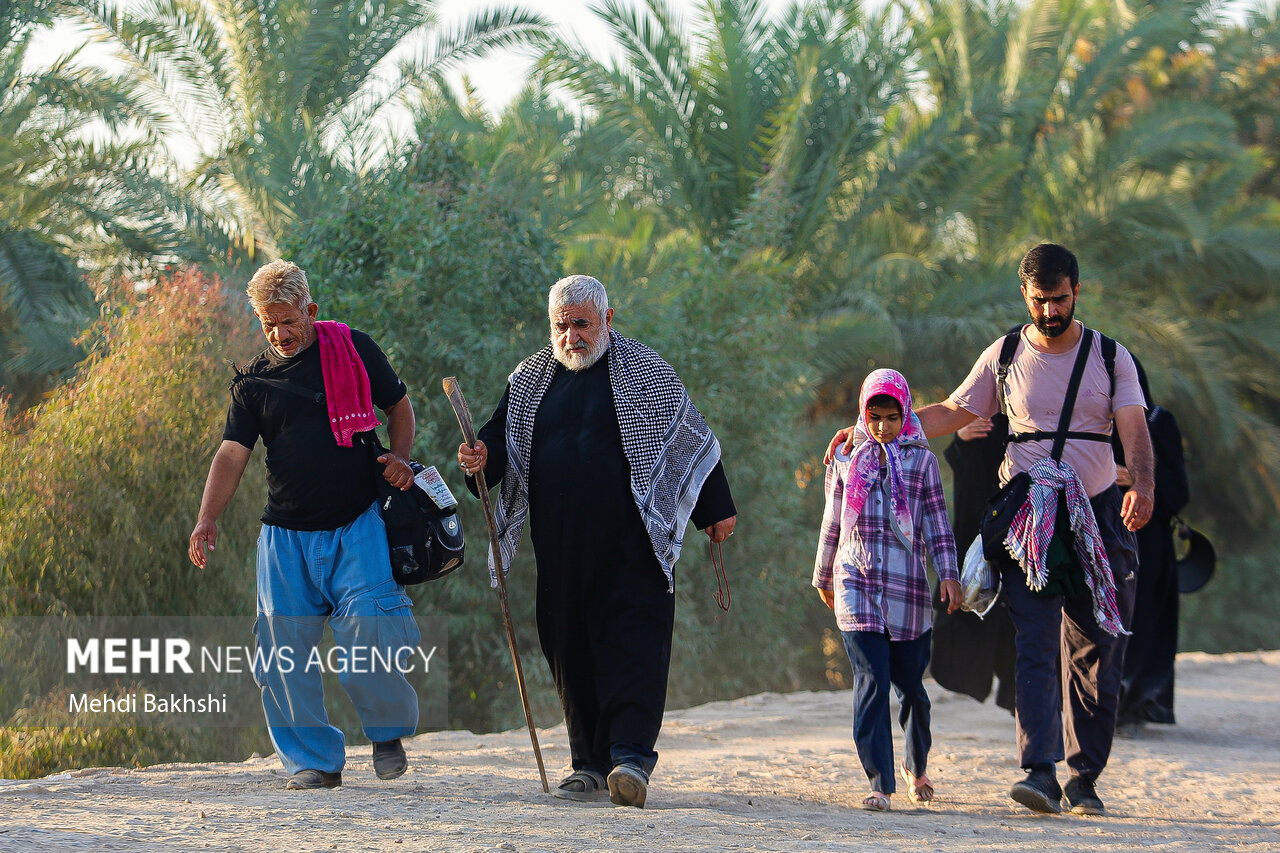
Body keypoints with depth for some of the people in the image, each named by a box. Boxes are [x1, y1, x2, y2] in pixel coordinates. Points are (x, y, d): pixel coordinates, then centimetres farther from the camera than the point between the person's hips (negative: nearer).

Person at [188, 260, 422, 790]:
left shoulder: (354, 351, 3)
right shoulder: (254, 380, 6)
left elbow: (398, 406, 15)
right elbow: (232, 453, 1)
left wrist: (399, 459, -4)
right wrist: (207, 520, -13)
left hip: (357, 526, -3)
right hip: (286, 533, 3)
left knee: (367, 627, -17)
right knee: (284, 650, -1)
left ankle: (388, 730, 9)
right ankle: (314, 759, 11)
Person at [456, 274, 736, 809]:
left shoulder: (644, 372, 4)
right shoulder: (530, 379, 14)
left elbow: (692, 439, 9)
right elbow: (504, 437, 15)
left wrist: (716, 510, 10)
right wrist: (481, 457, -10)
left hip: (630, 541, -4)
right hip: (559, 543, 4)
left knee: (633, 641, -13)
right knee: (569, 648, 4)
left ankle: (631, 757, -21)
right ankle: (590, 764, 11)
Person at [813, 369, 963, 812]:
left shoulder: (920, 459, 6)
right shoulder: (846, 458, 9)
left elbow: (936, 520, 6)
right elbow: (832, 522, 17)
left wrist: (948, 572, -4)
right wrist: (823, 576, 23)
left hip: (906, 585, 0)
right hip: (857, 583, 0)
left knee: (910, 683, 7)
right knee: (871, 680, -12)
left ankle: (917, 768, 32)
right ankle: (879, 783, -13)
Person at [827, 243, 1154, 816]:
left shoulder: (1110, 357, 4)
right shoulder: (1005, 357, 7)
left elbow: (1134, 429, -8)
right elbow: (952, 413, 16)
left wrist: (1142, 487, -28)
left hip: (1098, 516, 0)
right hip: (1028, 521, 0)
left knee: (1095, 656, 2)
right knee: (1035, 648, -13)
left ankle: (1084, 779, 11)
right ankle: (1040, 773, -22)